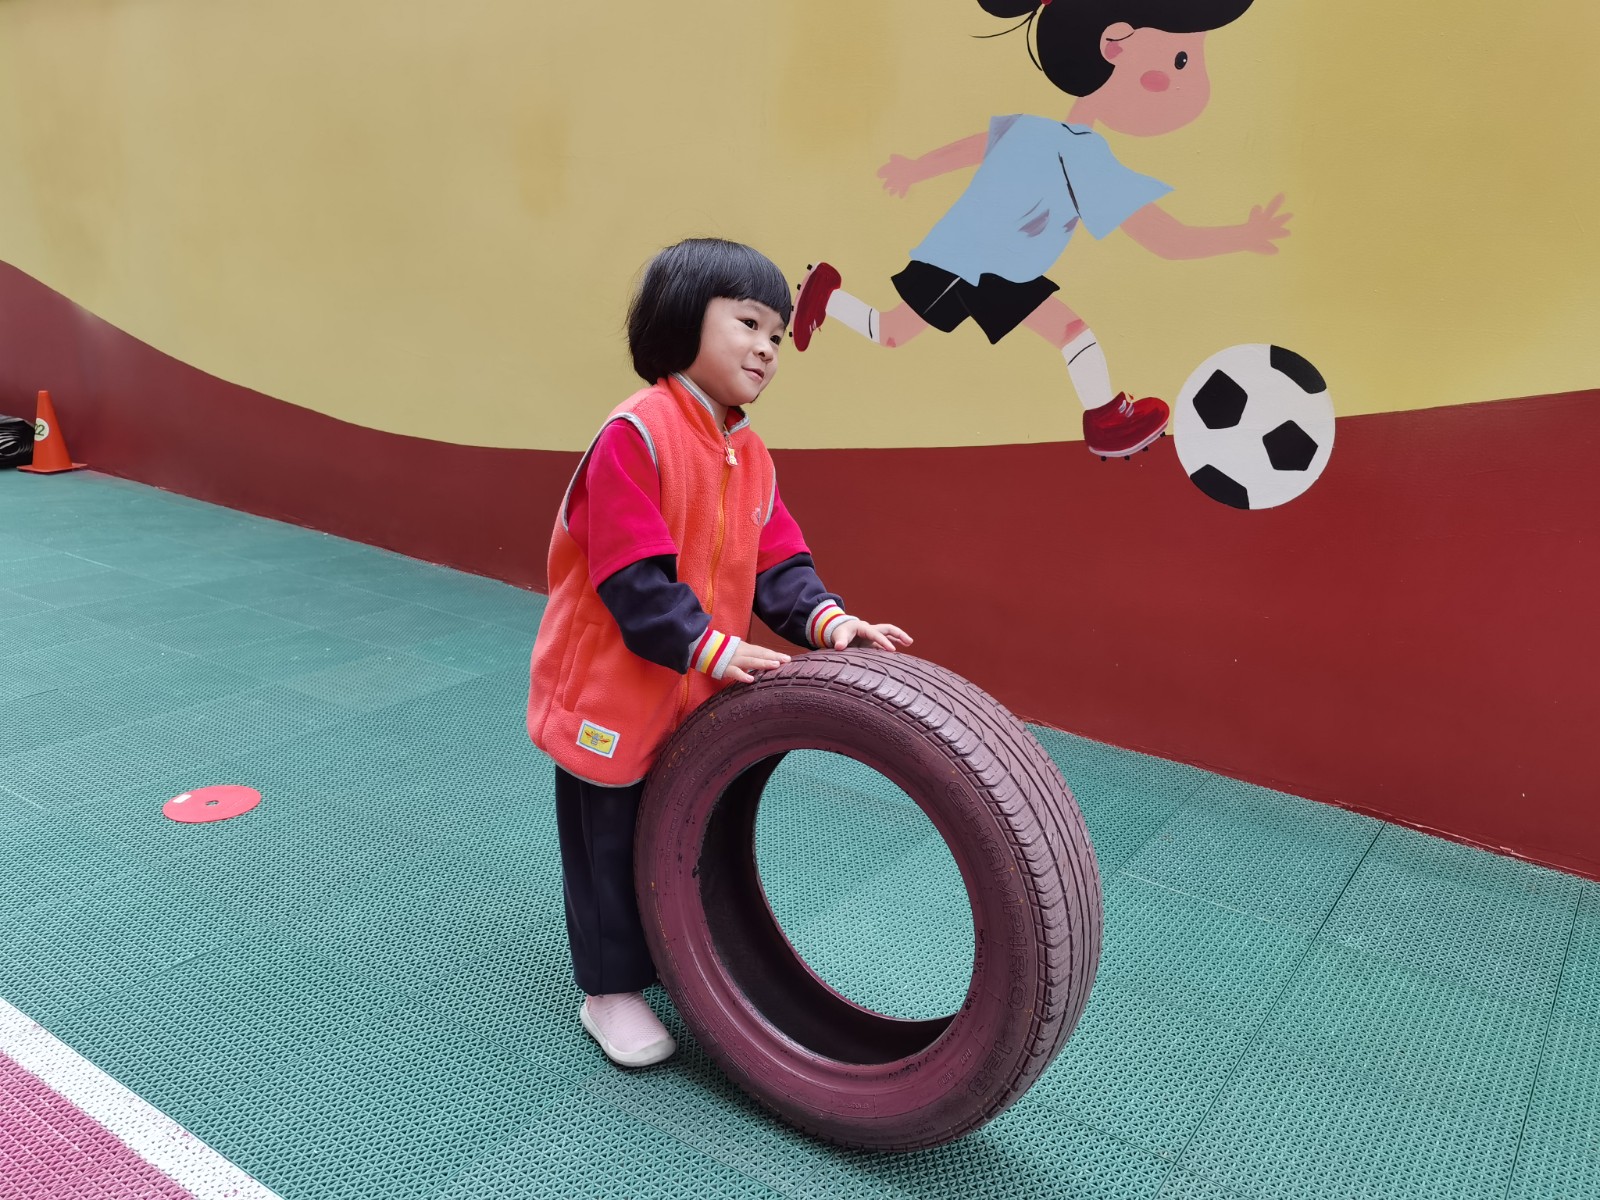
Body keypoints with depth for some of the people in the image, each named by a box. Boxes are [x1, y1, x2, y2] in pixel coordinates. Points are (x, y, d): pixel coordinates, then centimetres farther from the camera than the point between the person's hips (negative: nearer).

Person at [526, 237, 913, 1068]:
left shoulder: (749, 454, 3)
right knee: (612, 843, 10)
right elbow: (634, 579, -26)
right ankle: (612, 990, 29)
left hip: (702, 698, 8)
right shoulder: (636, 433, -22)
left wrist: (825, 621, -15)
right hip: (613, 689, -7)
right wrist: (713, 649, -30)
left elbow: (775, 563, 2)